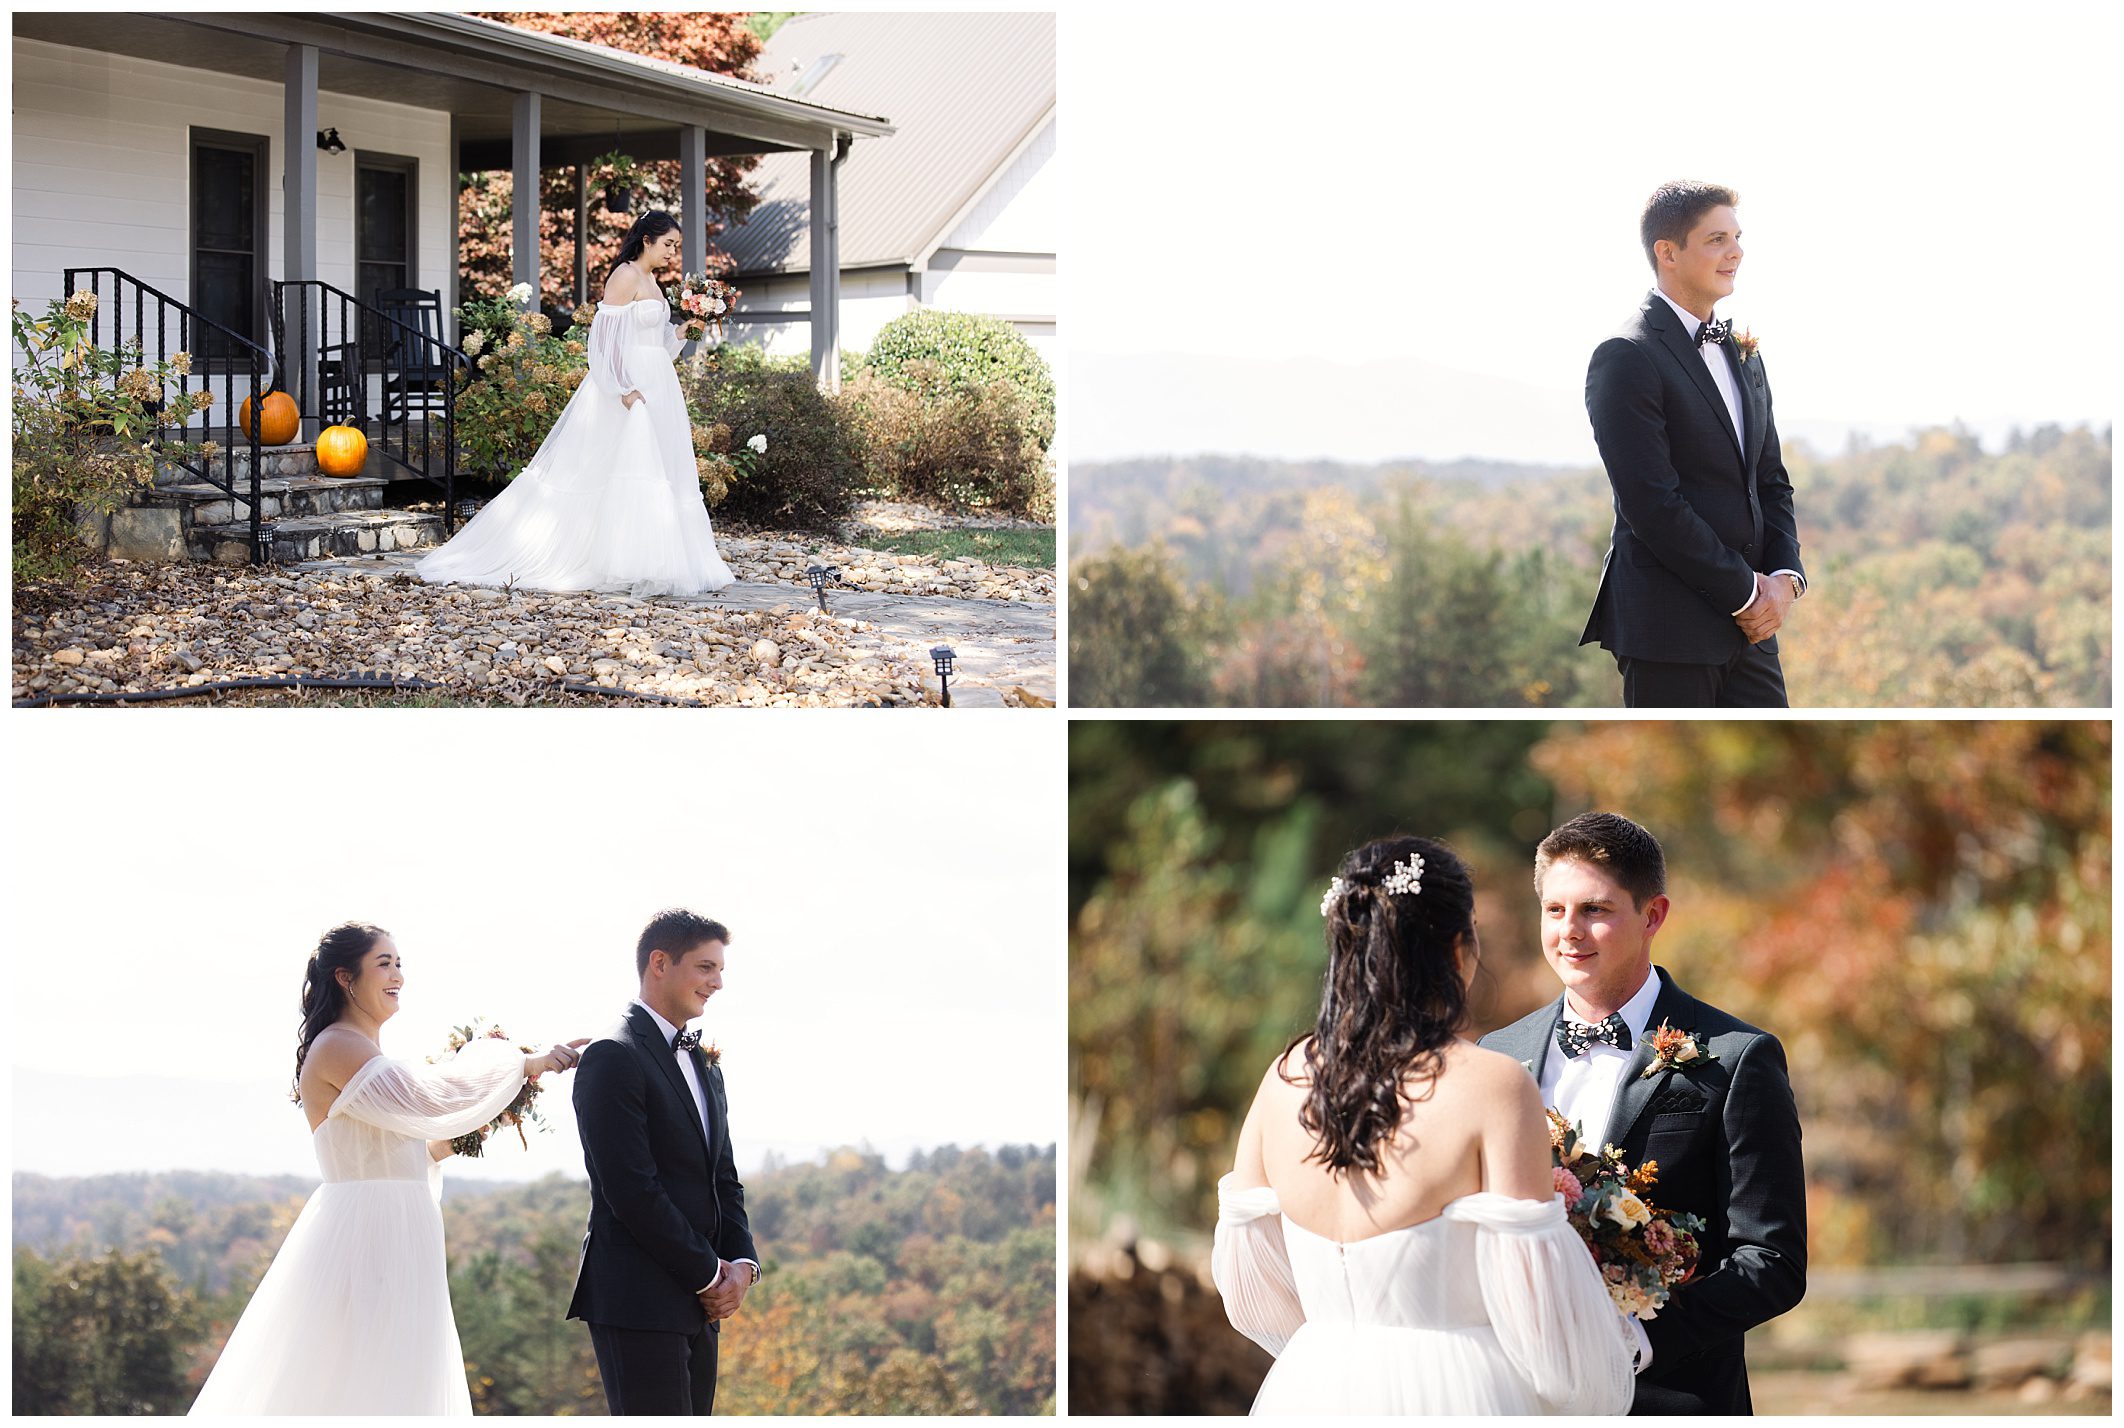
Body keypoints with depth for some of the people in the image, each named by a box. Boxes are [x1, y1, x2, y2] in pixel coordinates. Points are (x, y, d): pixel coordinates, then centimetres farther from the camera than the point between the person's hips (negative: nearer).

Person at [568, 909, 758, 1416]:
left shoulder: (704, 1065, 19)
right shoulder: (614, 1056, -10)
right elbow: (632, 1188, -16)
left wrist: (742, 1262, 1)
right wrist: (709, 1274, -11)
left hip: (699, 1305, 9)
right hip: (637, 1300, -9)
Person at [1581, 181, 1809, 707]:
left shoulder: (1742, 354, 17)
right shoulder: (1626, 358, -11)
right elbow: (1653, 505, -17)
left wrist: (1785, 576, 0)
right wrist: (1743, 591, -13)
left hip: (1750, 625, 8)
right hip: (1668, 625, -8)